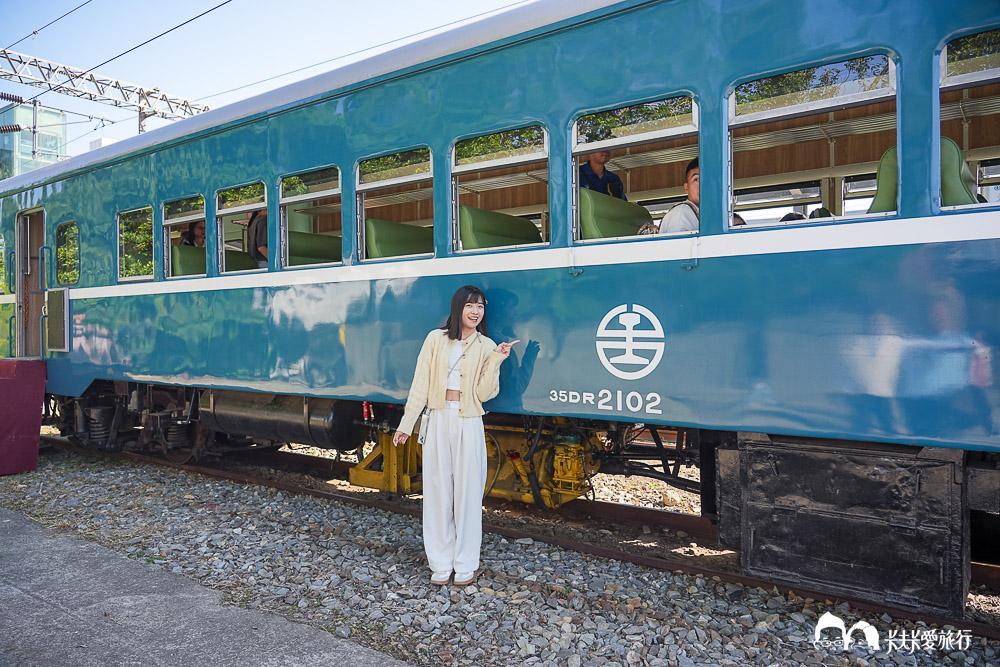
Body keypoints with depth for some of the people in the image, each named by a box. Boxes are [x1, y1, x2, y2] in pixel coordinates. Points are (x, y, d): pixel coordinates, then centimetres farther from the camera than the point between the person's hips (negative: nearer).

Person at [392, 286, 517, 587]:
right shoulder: (436, 339, 5)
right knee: (438, 490, 6)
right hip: (438, 421, 1)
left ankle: (465, 564, 17)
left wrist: (496, 361, -14)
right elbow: (420, 384, 5)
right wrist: (406, 424, 3)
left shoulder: (486, 347, 5)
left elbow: (485, 393, -3)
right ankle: (441, 564, 18)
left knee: (467, 491, 3)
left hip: (468, 424, 0)